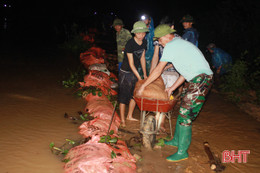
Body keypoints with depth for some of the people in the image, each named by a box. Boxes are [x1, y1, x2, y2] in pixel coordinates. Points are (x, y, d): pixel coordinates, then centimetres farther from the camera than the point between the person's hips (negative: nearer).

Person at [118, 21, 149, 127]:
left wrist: (145, 74, 10)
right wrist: (139, 78, -21)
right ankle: (122, 120, 11)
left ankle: (129, 116, 30)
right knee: (124, 96, -1)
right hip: (125, 72, -7)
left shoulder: (144, 42, -3)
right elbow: (131, 63, -21)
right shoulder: (130, 44, -24)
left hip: (135, 71, 7)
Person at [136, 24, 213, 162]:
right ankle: (177, 140, 31)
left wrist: (143, 86, 1)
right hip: (195, 79, 10)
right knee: (183, 110, 17)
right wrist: (172, 88, 22)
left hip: (201, 79, -10)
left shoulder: (171, 46, -9)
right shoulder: (180, 43, 21)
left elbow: (158, 70, -8)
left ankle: (182, 152, 2)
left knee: (185, 114, -6)